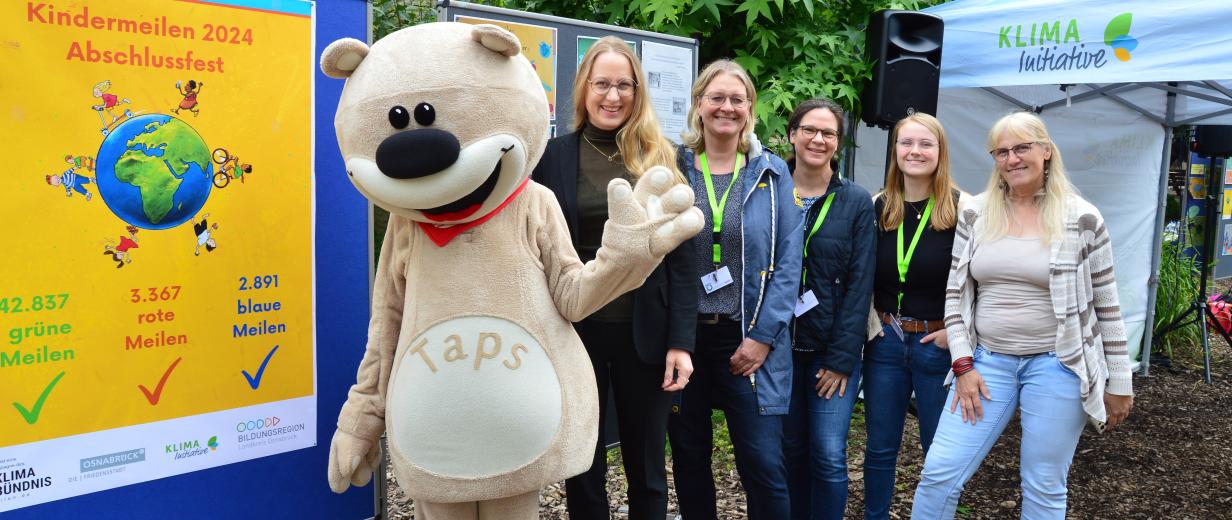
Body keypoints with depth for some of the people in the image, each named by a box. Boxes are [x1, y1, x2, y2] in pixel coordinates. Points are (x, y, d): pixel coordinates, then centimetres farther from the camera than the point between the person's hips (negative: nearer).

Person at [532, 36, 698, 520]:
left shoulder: (661, 157, 1)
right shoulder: (554, 155, 0)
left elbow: (681, 256, 0)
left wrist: (680, 341, -6)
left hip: (644, 332, 0)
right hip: (574, 330, 0)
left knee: (647, 466, 14)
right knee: (582, 465, 14)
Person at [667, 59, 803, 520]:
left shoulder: (772, 173, 3)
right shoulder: (673, 169, 3)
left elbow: (787, 261, -1)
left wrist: (763, 336, -8)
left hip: (748, 339, -1)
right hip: (682, 335, 1)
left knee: (763, 463, -2)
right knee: (689, 458, 12)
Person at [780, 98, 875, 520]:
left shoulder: (857, 201, -3)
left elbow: (859, 284, -5)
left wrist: (841, 358, -10)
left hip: (833, 350, -1)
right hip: (780, 346, 2)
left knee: (829, 456, -3)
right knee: (791, 449, 11)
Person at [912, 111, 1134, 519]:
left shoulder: (1083, 218, -3)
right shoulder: (975, 215, 4)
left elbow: (1107, 305, 1)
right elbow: (956, 293, 5)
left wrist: (1119, 382, 3)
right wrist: (963, 365, -2)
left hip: (1056, 364, -2)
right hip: (987, 361, 2)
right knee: (939, 472, -1)